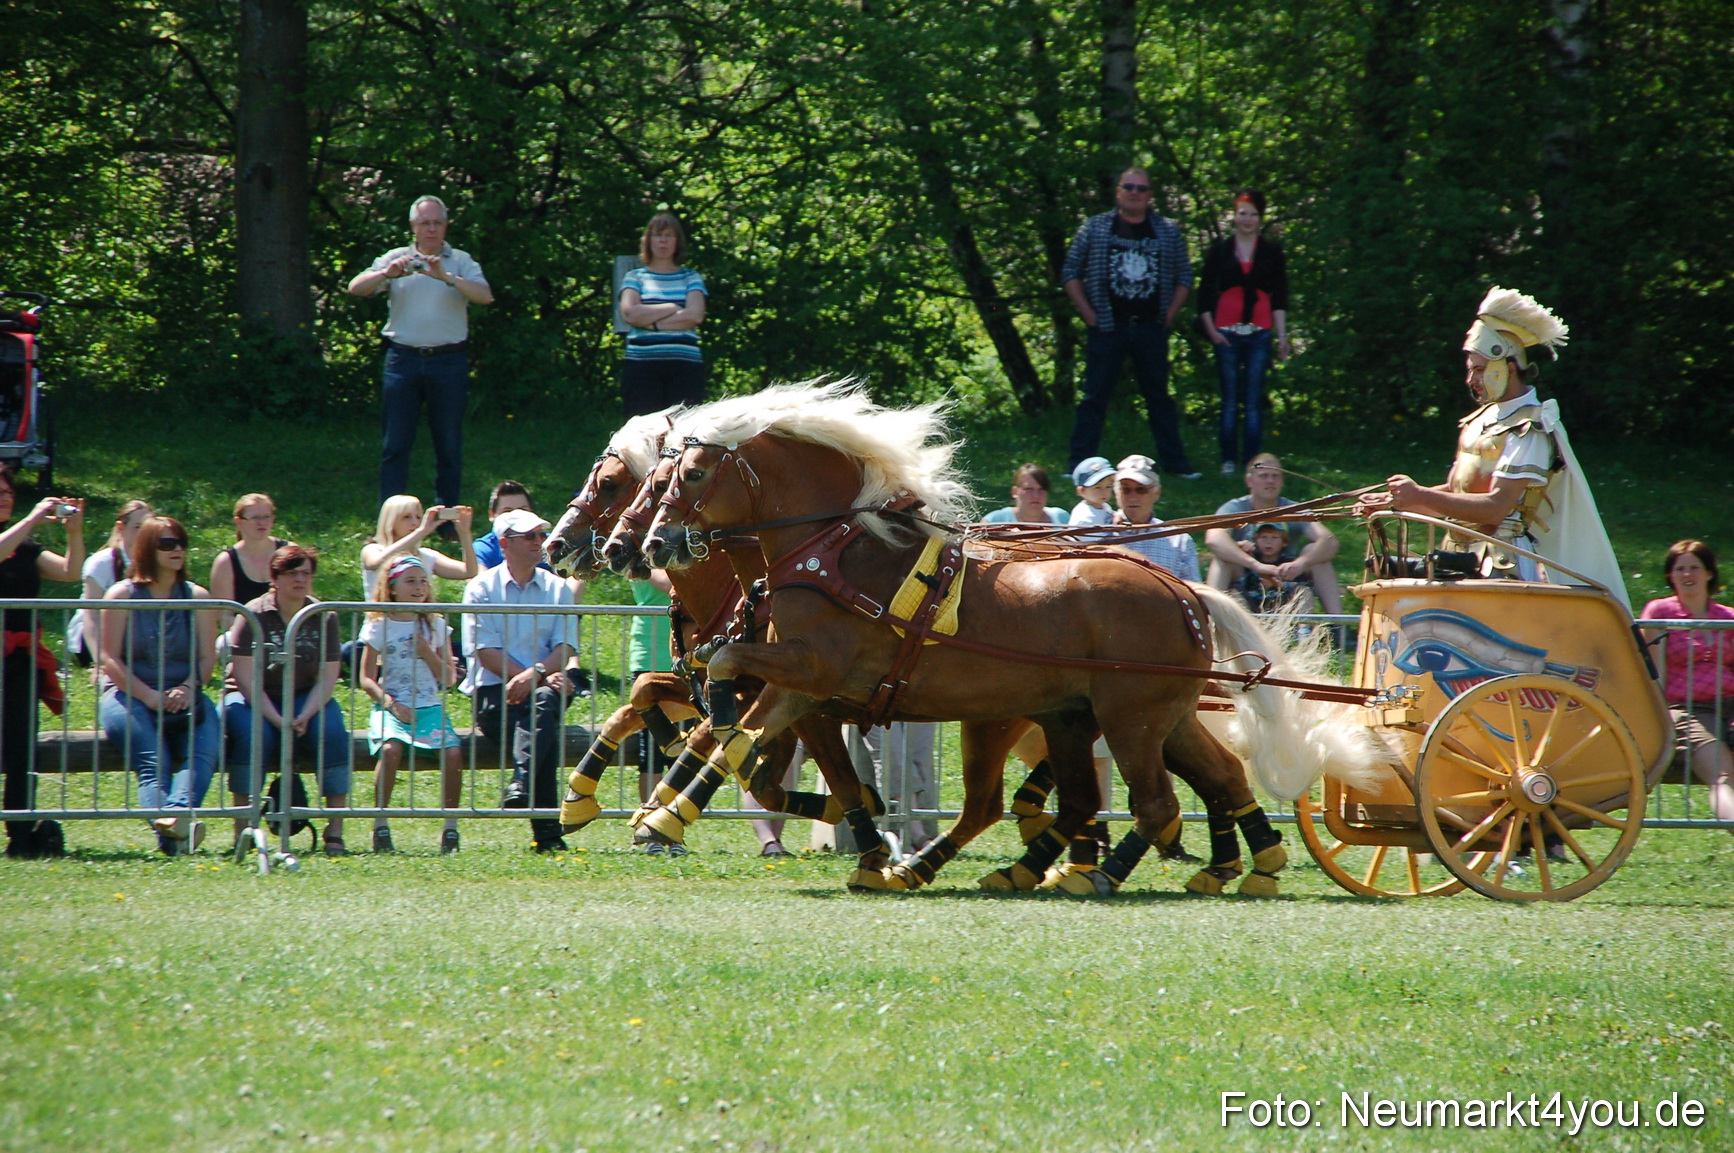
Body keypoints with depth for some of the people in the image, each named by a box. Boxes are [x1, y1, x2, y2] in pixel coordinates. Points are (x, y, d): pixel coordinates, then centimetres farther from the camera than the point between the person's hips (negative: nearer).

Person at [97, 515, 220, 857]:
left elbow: (207, 657, 7)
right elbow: (110, 659, -1)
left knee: (205, 744, -31)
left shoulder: (197, 597, 14)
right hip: (130, 696, -3)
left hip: (184, 698, 3)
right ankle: (167, 836, -52)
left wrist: (187, 690, -14)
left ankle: (178, 813, -55)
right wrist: (150, 696, -14)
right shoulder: (122, 595, 5)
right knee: (152, 759, -30)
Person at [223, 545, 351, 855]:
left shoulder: (324, 617, 2)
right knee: (254, 735, -34)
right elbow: (246, 679, -13)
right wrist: (279, 721, -23)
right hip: (254, 701, -3)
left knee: (331, 733, -27)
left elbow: (327, 678, -2)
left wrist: (305, 716, -20)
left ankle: (335, 833, -26)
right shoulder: (254, 615, -7)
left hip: (307, 699, 3)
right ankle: (242, 833, -32)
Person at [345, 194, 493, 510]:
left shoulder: (461, 261, 7)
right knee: (395, 444, -1)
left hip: (448, 362, 0)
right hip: (403, 359, 0)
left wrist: (446, 278, -24)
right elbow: (356, 288, 0)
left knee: (449, 446, 4)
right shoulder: (397, 259, 10)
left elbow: (485, 296, -10)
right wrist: (386, 274, -20)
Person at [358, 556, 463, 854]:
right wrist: (390, 704, -15)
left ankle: (451, 828, -12)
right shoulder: (379, 626, 4)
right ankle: (380, 825, -22)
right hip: (390, 706, -2)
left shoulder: (436, 626, 12)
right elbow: (367, 679, 1)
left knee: (453, 752, -25)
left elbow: (448, 679, 9)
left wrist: (427, 652, -6)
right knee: (390, 748, -33)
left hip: (429, 707, 2)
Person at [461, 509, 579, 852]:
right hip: (493, 692, -1)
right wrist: (546, 677, -15)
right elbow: (486, 651, -4)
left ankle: (521, 784, -52)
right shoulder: (481, 588, 7)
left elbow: (565, 646, 3)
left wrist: (535, 674, -20)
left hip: (543, 687, 1)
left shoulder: (558, 589, 15)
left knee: (545, 701, -36)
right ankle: (547, 833, -37)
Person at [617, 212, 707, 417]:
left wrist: (651, 322, -5)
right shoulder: (635, 277, 14)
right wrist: (673, 308, -1)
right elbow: (629, 313, -4)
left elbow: (695, 315, -1)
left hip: (685, 367, 1)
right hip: (642, 365, -1)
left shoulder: (691, 278, 16)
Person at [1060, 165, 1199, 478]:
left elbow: (1184, 277, 14)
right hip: (1108, 327, -2)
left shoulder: (1167, 232, 9)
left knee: (1159, 396, 8)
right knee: (1095, 396, -2)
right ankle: (1079, 464, 0)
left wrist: (1170, 314, 3)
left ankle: (1175, 462, 12)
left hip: (1151, 329, 2)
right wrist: (1088, 314, -3)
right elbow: (1070, 273, 5)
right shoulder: (1095, 228, 4)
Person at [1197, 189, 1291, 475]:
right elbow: (1204, 294, 8)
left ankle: (1251, 461, 2)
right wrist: (1210, 329, -2)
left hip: (1259, 333, 0)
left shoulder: (1272, 252, 8)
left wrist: (1282, 335, 0)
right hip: (1226, 333, 0)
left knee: (1254, 401, -2)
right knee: (1229, 400, 1)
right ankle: (1228, 460, 6)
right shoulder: (1220, 250, 7)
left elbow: (1280, 297, 7)